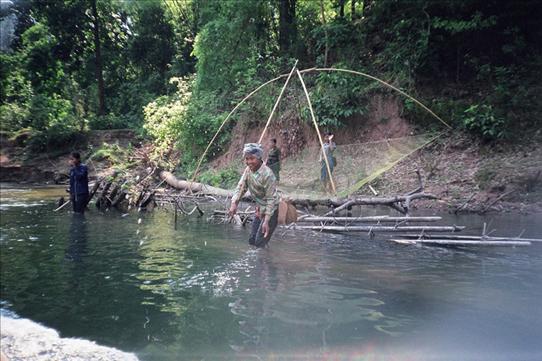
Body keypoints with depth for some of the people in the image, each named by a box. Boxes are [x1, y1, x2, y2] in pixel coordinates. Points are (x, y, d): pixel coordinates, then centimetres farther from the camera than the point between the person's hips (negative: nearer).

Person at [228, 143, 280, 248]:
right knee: (252, 240, 14)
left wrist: (266, 221, -27)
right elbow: (241, 187, -5)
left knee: (260, 243, -11)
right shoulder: (248, 170, -4)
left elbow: (271, 199, -25)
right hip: (259, 209, 8)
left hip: (271, 211, -8)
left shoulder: (267, 174, -27)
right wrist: (234, 203, -23)